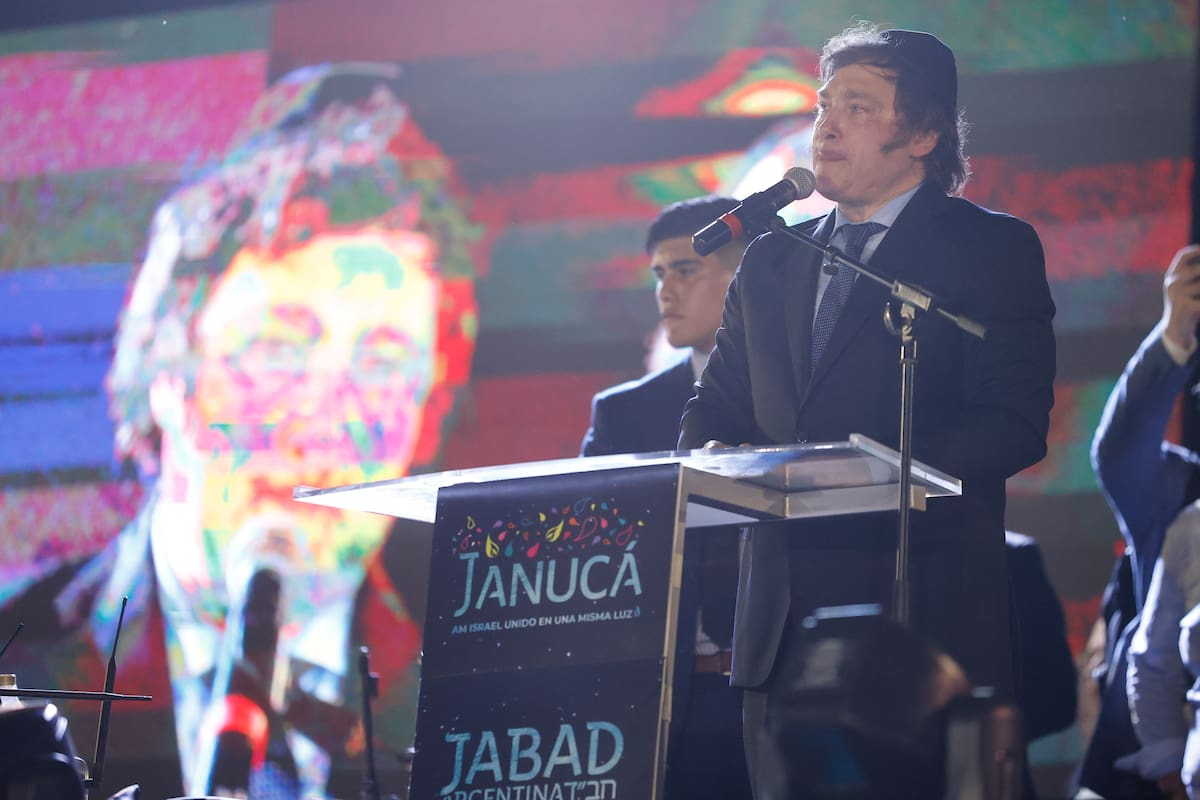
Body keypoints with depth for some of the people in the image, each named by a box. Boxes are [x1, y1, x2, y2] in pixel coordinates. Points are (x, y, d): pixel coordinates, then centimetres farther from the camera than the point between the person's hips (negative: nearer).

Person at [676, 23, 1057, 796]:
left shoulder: (993, 249, 1)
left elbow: (1016, 425, -9)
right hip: (784, 623, 5)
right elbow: (718, 406, 21)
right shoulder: (771, 261, 19)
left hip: (923, 615, -5)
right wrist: (712, 460, -4)